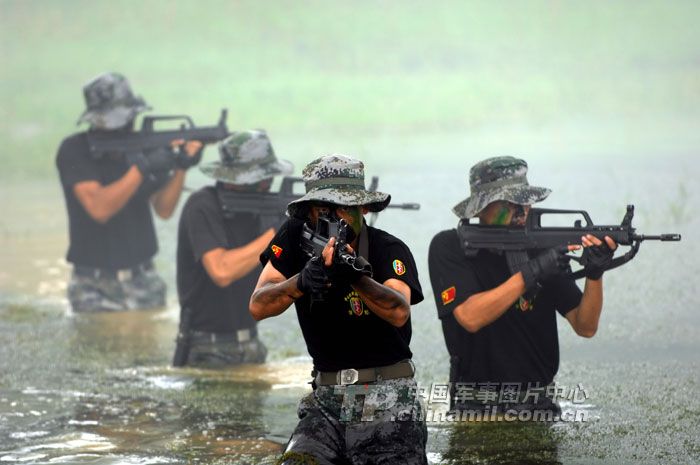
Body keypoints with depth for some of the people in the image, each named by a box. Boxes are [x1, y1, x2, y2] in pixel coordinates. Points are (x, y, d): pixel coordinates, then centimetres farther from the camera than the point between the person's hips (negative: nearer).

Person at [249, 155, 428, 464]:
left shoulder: (389, 249, -10)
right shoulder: (296, 238, -1)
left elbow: (399, 312, -29)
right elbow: (258, 307, -11)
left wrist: (357, 277, -47)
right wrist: (302, 281, -31)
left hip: (388, 405, -2)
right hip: (327, 401, 2)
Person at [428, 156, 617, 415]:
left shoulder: (541, 249, 3)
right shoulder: (449, 248, -4)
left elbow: (585, 327, -1)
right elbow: (470, 317, -20)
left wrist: (594, 274, -18)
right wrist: (530, 273, -25)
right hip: (473, 406, -2)